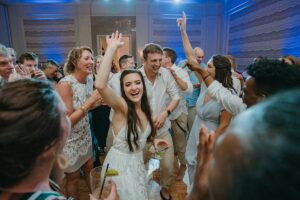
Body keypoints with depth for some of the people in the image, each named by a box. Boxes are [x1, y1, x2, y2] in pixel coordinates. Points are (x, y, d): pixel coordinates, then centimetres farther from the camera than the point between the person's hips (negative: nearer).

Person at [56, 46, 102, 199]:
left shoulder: (89, 79, -3)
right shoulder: (65, 84, -26)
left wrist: (96, 104, -8)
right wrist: (90, 101, -30)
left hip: (85, 134, 7)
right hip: (69, 139, -6)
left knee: (89, 168, 24)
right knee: (73, 177, 16)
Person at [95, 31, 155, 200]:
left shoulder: (144, 108, -4)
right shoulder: (121, 106, -24)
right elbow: (100, 85, -45)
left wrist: (154, 141, -1)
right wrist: (112, 48, -41)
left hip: (138, 161, 6)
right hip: (120, 163, -6)